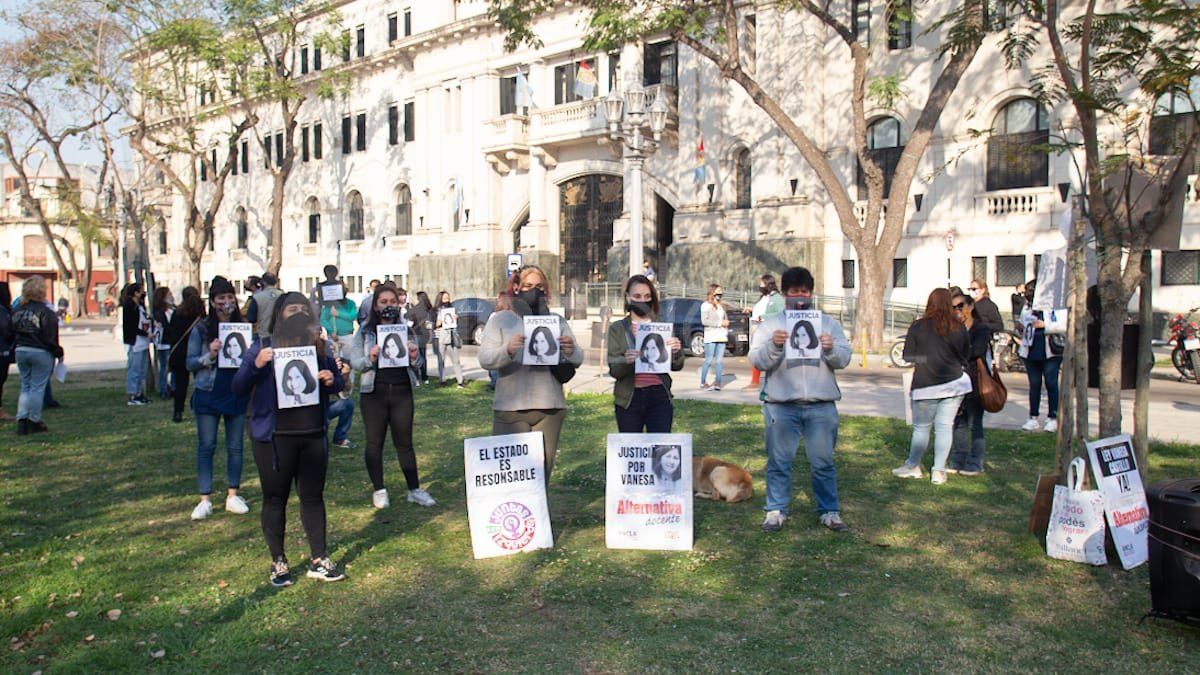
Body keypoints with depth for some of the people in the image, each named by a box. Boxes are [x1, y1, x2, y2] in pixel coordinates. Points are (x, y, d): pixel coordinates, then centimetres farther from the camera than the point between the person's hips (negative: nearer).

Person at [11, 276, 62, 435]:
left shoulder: (18, 311, 7)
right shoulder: (45, 312, -14)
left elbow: (12, 334, 12)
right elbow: (51, 338, -14)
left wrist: (15, 350, 20)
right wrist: (59, 353, -4)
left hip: (20, 351, 6)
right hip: (41, 352, -6)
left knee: (25, 385, 15)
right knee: (37, 387, 1)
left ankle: (21, 420, 7)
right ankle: (34, 422, 5)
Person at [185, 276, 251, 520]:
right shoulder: (201, 330, -1)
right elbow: (190, 363, 0)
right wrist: (210, 355, -17)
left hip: (236, 394, 2)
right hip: (208, 395, -2)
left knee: (235, 446, 7)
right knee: (206, 447, 2)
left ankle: (232, 495, 19)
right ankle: (205, 500, 8)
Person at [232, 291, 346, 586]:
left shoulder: (319, 346, 8)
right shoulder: (263, 347, -2)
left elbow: (338, 382, 16)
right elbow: (238, 389, -6)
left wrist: (332, 381, -8)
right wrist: (256, 365, -24)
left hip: (313, 435, 3)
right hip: (274, 437, -3)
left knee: (313, 496, 10)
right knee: (275, 498, 7)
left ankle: (319, 560, 18)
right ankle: (278, 562, 20)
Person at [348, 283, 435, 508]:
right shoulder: (365, 331, 2)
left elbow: (417, 365, 10)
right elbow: (355, 362, -2)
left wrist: (415, 357, -13)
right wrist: (370, 358, -21)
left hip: (402, 392, 1)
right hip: (374, 393, -1)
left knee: (405, 442, 6)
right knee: (374, 443, 7)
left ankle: (414, 489, 13)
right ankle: (379, 490, 18)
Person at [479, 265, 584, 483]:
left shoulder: (557, 321, 13)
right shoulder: (500, 319, 6)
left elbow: (577, 360, 6)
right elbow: (485, 359, -5)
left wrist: (570, 351, -17)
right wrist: (507, 350, -26)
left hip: (549, 408, 3)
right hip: (511, 408, -2)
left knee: (543, 468, 6)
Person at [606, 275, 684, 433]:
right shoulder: (617, 328, 4)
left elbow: (676, 366, 8)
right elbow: (613, 370, -5)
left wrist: (677, 351, -14)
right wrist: (626, 361, -26)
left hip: (660, 397, 1)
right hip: (629, 399, -1)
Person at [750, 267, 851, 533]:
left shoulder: (829, 323, 13)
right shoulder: (770, 324, 8)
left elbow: (844, 359, 6)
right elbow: (757, 361, -2)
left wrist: (831, 348, -16)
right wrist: (773, 345, -20)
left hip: (822, 404, 1)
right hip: (780, 404, -1)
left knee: (823, 462, 7)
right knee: (779, 461, 5)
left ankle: (829, 511, 19)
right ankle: (775, 511, 16)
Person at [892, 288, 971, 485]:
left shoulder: (918, 326, -6)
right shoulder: (958, 327, -1)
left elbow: (908, 356, -1)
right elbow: (966, 355, 8)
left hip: (926, 385, -2)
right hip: (954, 383, 2)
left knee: (921, 427, 9)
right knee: (945, 427, 5)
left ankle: (913, 466, 20)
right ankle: (938, 471, 7)